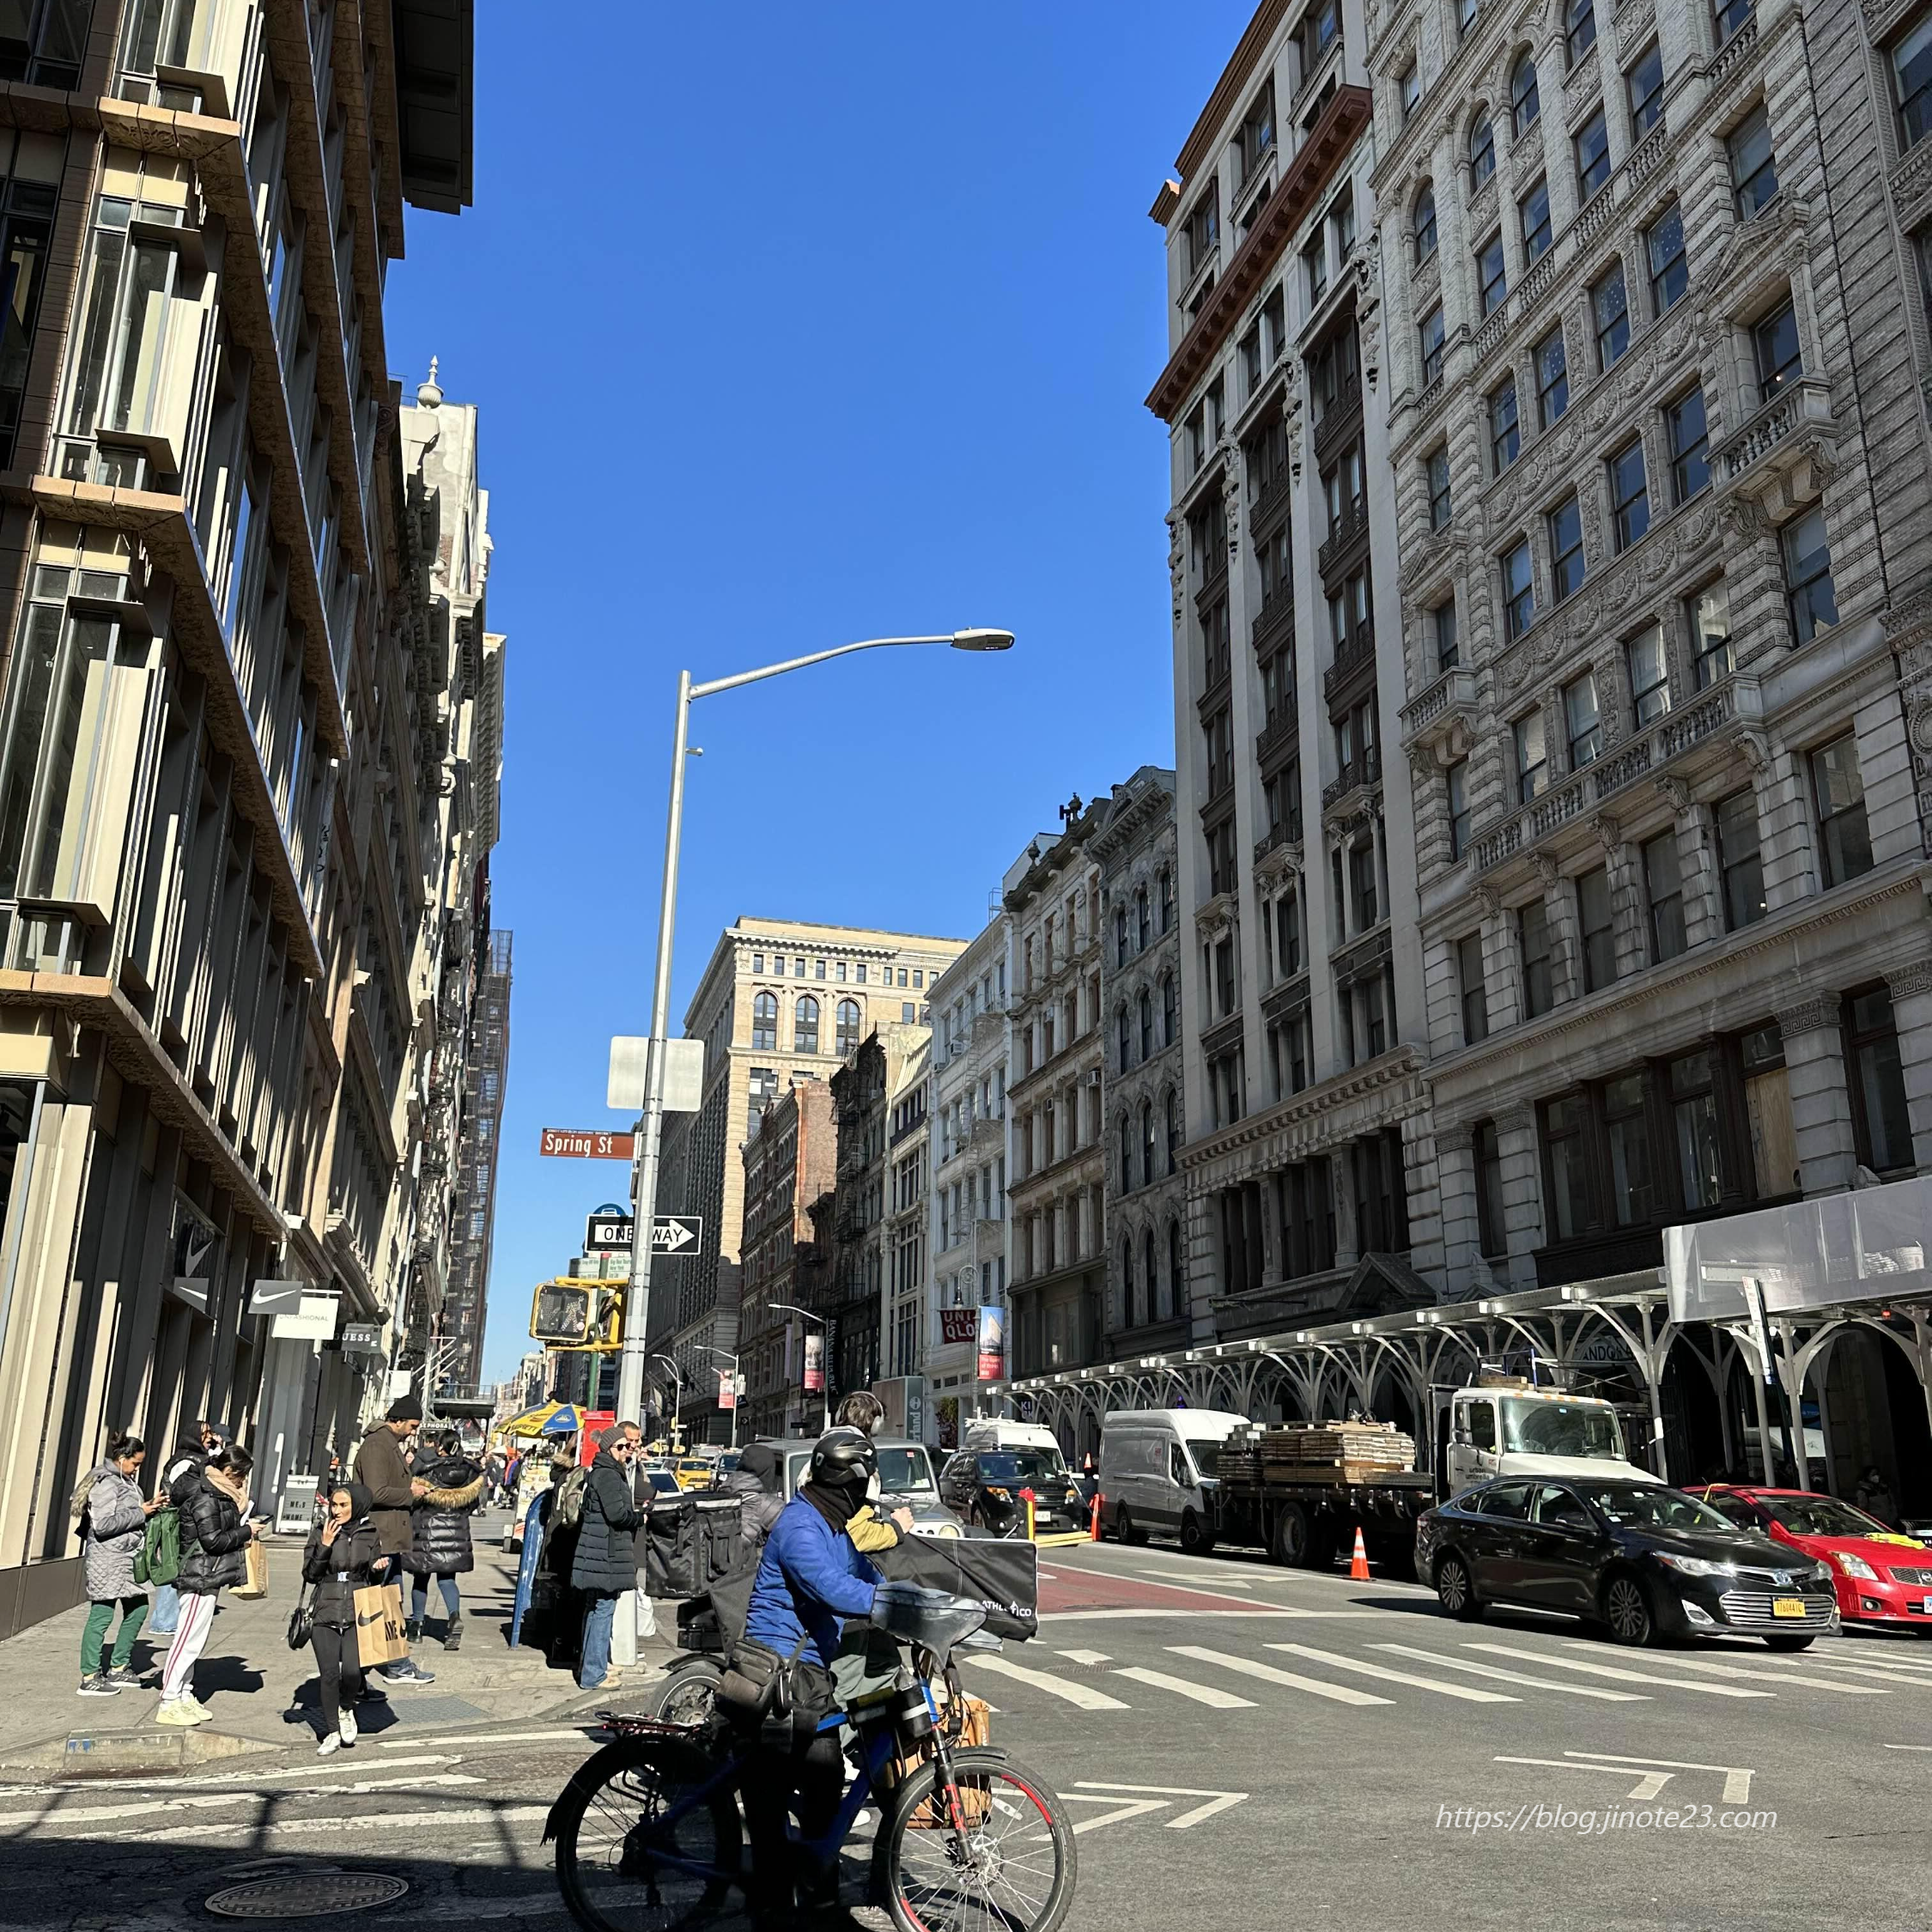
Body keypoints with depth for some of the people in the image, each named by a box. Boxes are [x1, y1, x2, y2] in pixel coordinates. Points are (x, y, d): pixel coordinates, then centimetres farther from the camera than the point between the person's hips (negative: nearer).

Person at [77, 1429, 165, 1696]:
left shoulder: (125, 1481, 14)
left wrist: (151, 1507, 5)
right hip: (107, 1560, -10)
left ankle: (118, 1668, 26)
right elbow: (102, 1524, -24)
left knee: (138, 1608, 15)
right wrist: (141, 1513, -18)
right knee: (102, 1615, -4)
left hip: (127, 1558, 10)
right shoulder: (106, 1482, -16)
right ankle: (90, 1678, 4)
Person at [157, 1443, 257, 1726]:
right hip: (200, 1578, -11)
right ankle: (169, 1705, -3)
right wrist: (246, 1532, -10)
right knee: (189, 1639, -7)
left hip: (208, 1578, 11)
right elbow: (212, 1541, -20)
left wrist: (242, 1531, 6)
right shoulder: (205, 1498, -17)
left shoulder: (218, 1494, 14)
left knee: (195, 1639, 16)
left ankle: (184, 1696, 24)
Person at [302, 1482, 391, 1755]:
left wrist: (379, 1567, -10)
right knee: (328, 1674, -3)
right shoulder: (321, 1532, 4)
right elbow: (310, 1574, 1)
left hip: (358, 1612, 0)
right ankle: (332, 1733, 15)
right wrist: (325, 1545, -12)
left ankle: (346, 1708, 18)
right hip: (325, 1612, 0)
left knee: (352, 1671, -14)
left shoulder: (369, 1534, 6)